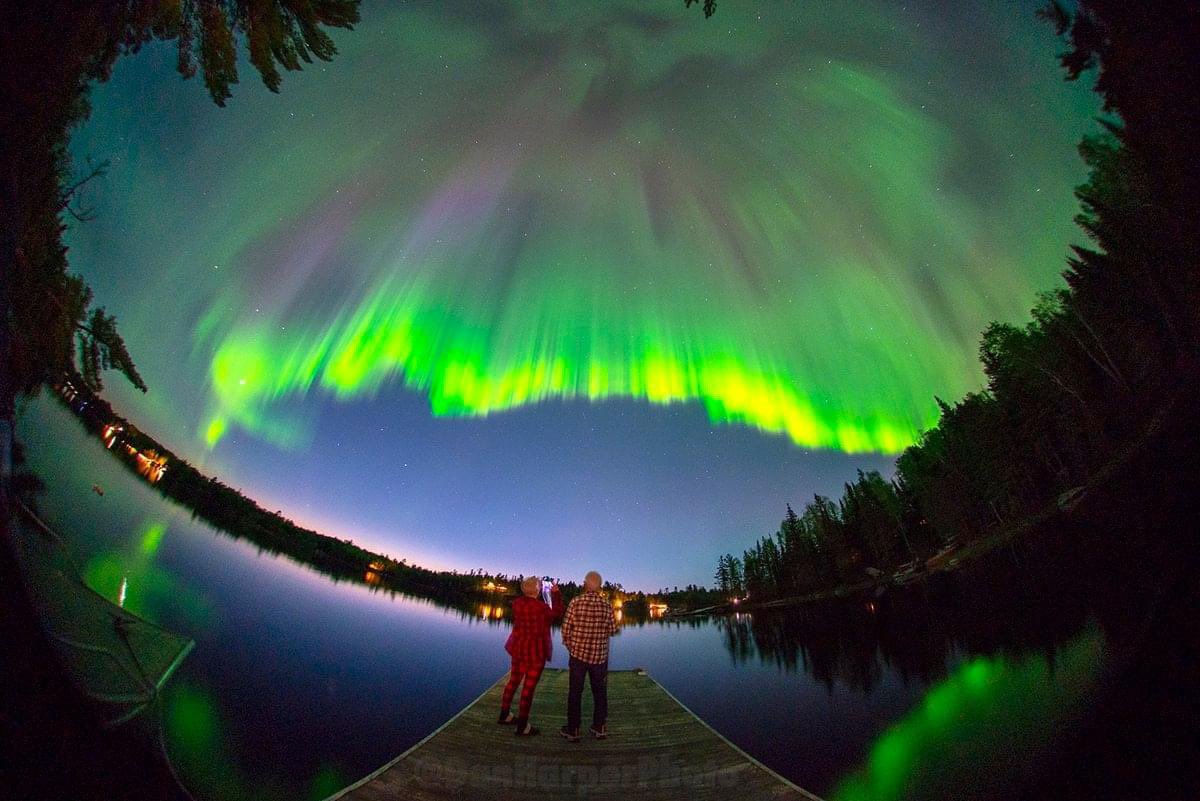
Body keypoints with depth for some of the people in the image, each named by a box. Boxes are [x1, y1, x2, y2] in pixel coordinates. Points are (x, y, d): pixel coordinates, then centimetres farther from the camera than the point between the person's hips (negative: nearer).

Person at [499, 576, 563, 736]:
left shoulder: (517, 602, -5)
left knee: (513, 681, 21)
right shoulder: (540, 606, -23)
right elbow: (557, 614, -4)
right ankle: (522, 727, 11)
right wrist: (555, 594, 2)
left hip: (518, 647, 7)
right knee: (529, 687, 3)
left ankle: (504, 715, 34)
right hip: (535, 651, -7)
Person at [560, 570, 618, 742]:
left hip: (578, 654, -1)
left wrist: (569, 646, 9)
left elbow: (566, 628, -8)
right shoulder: (607, 604, -6)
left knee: (575, 692, 11)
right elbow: (612, 630, 2)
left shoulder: (576, 601, -11)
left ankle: (573, 730, 17)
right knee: (600, 692, 17)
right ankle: (600, 728, 23)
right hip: (600, 655, 2)